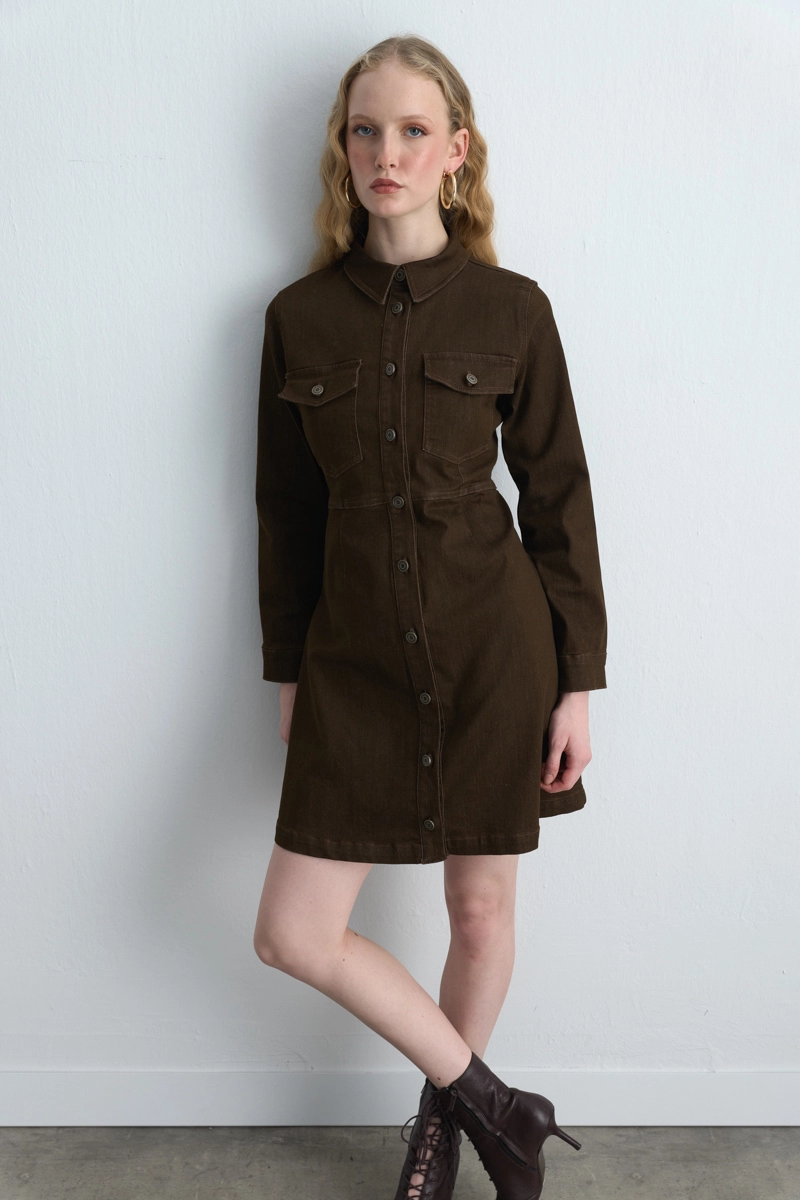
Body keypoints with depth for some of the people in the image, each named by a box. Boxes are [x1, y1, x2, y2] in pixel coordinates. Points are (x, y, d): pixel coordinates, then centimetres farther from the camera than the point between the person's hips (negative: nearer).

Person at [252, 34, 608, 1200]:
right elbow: (285, 507, 7)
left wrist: (578, 677, -3)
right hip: (355, 658, 2)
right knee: (292, 933, 3)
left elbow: (558, 493, 0)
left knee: (481, 908, 12)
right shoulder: (298, 316, 3)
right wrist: (287, 668, 9)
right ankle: (491, 1100, 24)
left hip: (494, 646, -2)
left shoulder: (511, 307, -2)